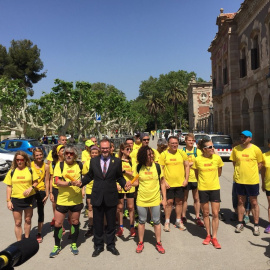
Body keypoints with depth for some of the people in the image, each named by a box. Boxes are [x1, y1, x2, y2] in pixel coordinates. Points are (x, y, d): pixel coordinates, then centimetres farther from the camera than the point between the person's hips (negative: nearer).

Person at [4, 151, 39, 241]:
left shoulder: (30, 170, -1)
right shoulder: (11, 172, 1)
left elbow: (35, 182, 4)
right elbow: (9, 187, 4)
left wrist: (31, 188, -17)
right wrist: (8, 200, -1)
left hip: (28, 198, 0)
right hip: (16, 199, 0)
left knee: (28, 220, 13)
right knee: (18, 223, 7)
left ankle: (27, 239, 30)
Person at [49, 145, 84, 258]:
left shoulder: (80, 165, -1)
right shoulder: (59, 165, -5)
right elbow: (57, 181, -14)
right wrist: (70, 183, -25)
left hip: (76, 200, 1)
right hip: (62, 200, -1)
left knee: (75, 222, 13)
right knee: (58, 223, 5)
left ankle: (74, 244, 32)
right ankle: (57, 246, 25)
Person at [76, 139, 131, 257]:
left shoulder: (117, 161, -1)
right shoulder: (93, 161, 3)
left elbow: (119, 177, 3)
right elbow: (89, 176, 8)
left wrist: (125, 184, -16)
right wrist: (81, 182, -8)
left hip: (111, 197, -1)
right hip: (97, 197, 1)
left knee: (111, 223, 13)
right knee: (97, 223, 11)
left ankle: (111, 244, 32)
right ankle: (98, 246, 29)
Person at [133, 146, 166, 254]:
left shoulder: (157, 167, -5)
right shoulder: (139, 167, -5)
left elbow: (162, 183, 1)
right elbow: (136, 182, 3)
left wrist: (164, 198, -1)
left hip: (155, 199, 0)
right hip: (141, 199, 0)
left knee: (156, 221, 10)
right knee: (141, 221, 13)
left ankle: (158, 243, 27)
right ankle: (140, 243, 29)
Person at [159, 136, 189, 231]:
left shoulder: (182, 153, 3)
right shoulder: (163, 154, -4)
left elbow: (187, 166, 9)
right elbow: (160, 169, -4)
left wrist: (186, 179, 1)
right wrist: (164, 181, -11)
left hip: (180, 183, 3)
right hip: (168, 184, -2)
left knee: (179, 202, 11)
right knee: (169, 202, 2)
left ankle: (178, 221, 27)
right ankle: (167, 222, 17)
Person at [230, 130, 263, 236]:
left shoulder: (256, 149, -6)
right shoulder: (236, 149, 0)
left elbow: (260, 163, 3)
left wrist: (252, 172, -4)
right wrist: (239, 172, 3)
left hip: (252, 180, -2)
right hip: (239, 179, 2)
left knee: (254, 202, 8)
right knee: (241, 202, 13)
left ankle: (256, 225, 20)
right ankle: (240, 223, 26)